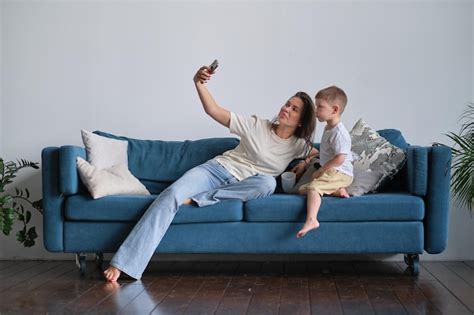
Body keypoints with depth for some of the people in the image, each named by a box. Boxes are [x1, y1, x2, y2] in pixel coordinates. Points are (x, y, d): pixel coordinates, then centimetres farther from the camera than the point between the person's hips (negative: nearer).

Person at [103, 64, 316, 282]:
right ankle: (122, 263, -34)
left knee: (268, 183, -33)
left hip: (240, 188, 1)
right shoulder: (257, 126, 2)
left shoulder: (299, 145, 8)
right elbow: (213, 110, -3)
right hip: (217, 169, -1)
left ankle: (196, 199, -27)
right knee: (173, 194, -28)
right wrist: (199, 84, -18)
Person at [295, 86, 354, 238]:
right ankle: (337, 190, -8)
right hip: (332, 173, 10)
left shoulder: (339, 132, -18)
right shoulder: (328, 128, 14)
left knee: (313, 187, -29)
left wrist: (320, 171, -18)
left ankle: (311, 220, -44)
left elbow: (340, 158, -24)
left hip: (340, 173, -10)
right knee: (301, 189, 7)